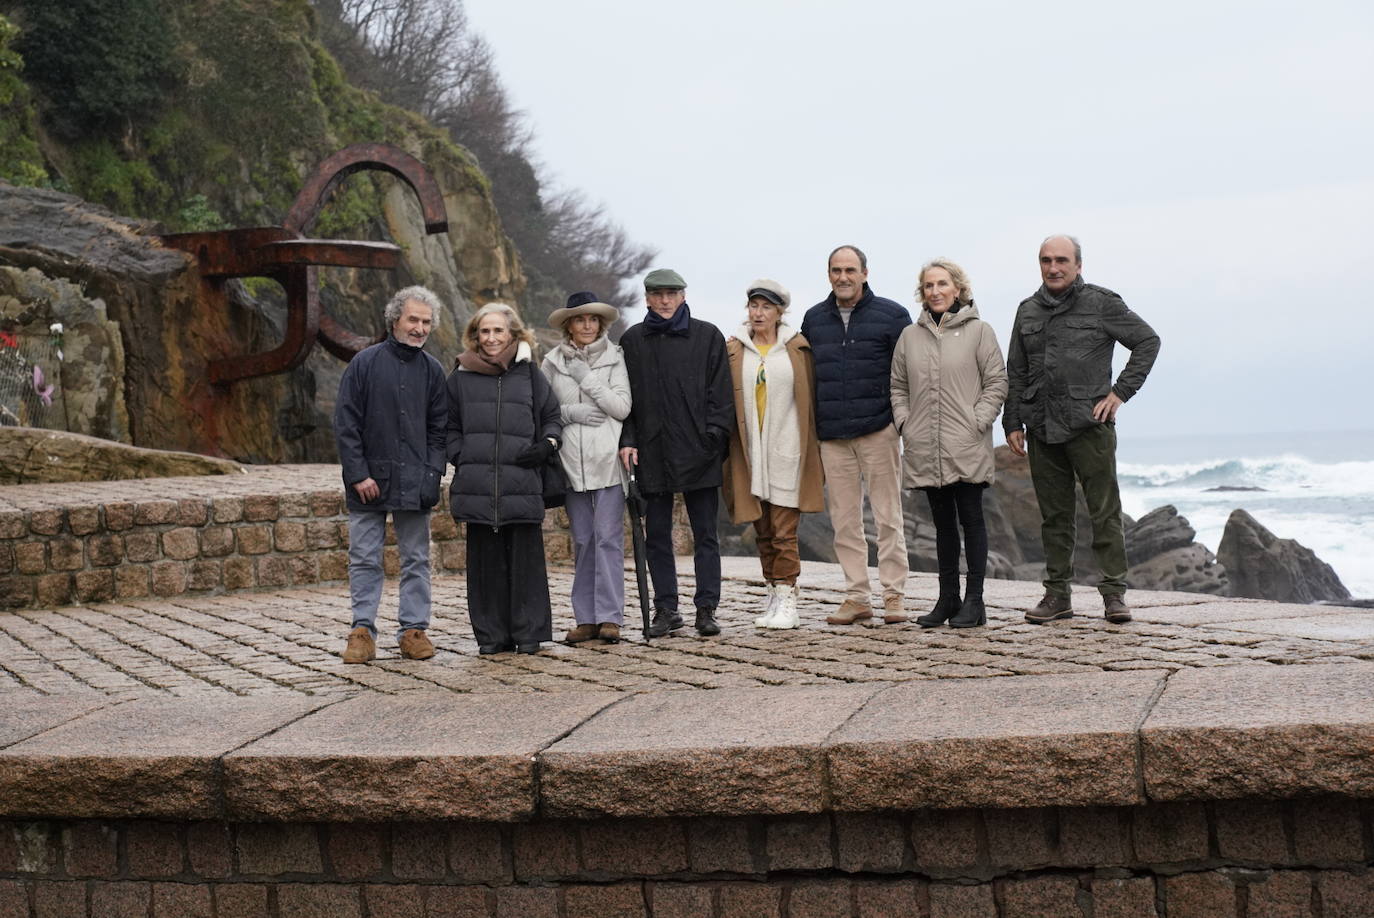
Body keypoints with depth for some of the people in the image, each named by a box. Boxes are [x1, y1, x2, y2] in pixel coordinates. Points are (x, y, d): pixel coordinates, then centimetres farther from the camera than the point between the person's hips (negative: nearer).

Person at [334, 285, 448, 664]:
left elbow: (438, 429, 10)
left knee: (416, 560, 6)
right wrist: (358, 474, -10)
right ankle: (362, 630, 8)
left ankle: (414, 629, 13)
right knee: (365, 560, 2)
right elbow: (345, 423, -3)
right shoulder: (365, 362, -2)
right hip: (369, 481, -2)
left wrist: (432, 474, -3)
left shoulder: (432, 370, 7)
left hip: (415, 485, 3)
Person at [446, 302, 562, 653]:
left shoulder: (529, 374, 9)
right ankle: (492, 635, 9)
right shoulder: (461, 378, 10)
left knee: (526, 560, -1)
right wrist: (461, 459, 2)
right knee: (486, 562, 2)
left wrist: (547, 445, -1)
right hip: (477, 487, 1)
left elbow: (552, 417, 16)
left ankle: (529, 634, 7)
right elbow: (450, 428, 16)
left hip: (522, 485, 0)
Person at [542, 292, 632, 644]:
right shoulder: (553, 363, 10)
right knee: (582, 540, 5)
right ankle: (586, 618, 9)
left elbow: (622, 407, -4)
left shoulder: (615, 358, 4)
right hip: (572, 460, 2)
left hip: (608, 459, -2)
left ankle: (610, 617, -5)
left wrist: (588, 379, -8)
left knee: (609, 537, -7)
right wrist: (571, 412, -8)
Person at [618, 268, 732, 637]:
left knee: (705, 534, 2)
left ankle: (706, 608, 6)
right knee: (657, 535, 5)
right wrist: (627, 440, -2)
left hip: (698, 451, -2)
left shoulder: (708, 336, 4)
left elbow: (721, 392, 2)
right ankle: (666, 609, 13)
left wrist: (714, 436, -8)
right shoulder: (632, 341, 9)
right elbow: (623, 396, 9)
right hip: (652, 452, 2)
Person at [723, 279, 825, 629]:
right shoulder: (733, 351, 7)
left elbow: (810, 400, 4)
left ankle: (787, 603, -4)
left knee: (784, 531, -6)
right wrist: (724, 446, 1)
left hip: (786, 452, -2)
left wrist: (813, 451, 1)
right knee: (763, 531, 8)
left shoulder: (798, 349, 4)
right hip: (749, 453, 2)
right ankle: (773, 597, 17)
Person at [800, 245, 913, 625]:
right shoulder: (814, 319, 13)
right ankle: (856, 597, 11)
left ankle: (894, 596, 4)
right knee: (844, 520, 5)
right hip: (831, 436, 4)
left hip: (878, 430, -3)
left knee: (887, 517, -1)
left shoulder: (891, 316, 2)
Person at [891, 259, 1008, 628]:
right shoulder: (910, 336, 12)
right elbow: (898, 386, 17)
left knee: (971, 519, -1)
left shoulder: (979, 331, 1)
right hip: (925, 450, 4)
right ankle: (947, 599, 16)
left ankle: (974, 601, 3)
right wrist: (904, 422, 3)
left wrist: (977, 422, -9)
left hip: (966, 447, -4)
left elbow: (996, 382, -1)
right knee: (943, 522, 10)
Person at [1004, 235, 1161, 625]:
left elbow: (1148, 341, 4)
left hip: (1090, 425, -4)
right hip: (1041, 429, 4)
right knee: (1054, 515, 7)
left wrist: (1121, 392, -3)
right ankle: (1057, 594, 12)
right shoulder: (1028, 311, 14)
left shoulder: (1102, 303, 1)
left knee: (1105, 511, -4)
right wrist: (1012, 423, 10)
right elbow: (1015, 372, 18)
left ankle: (1114, 592, 2)